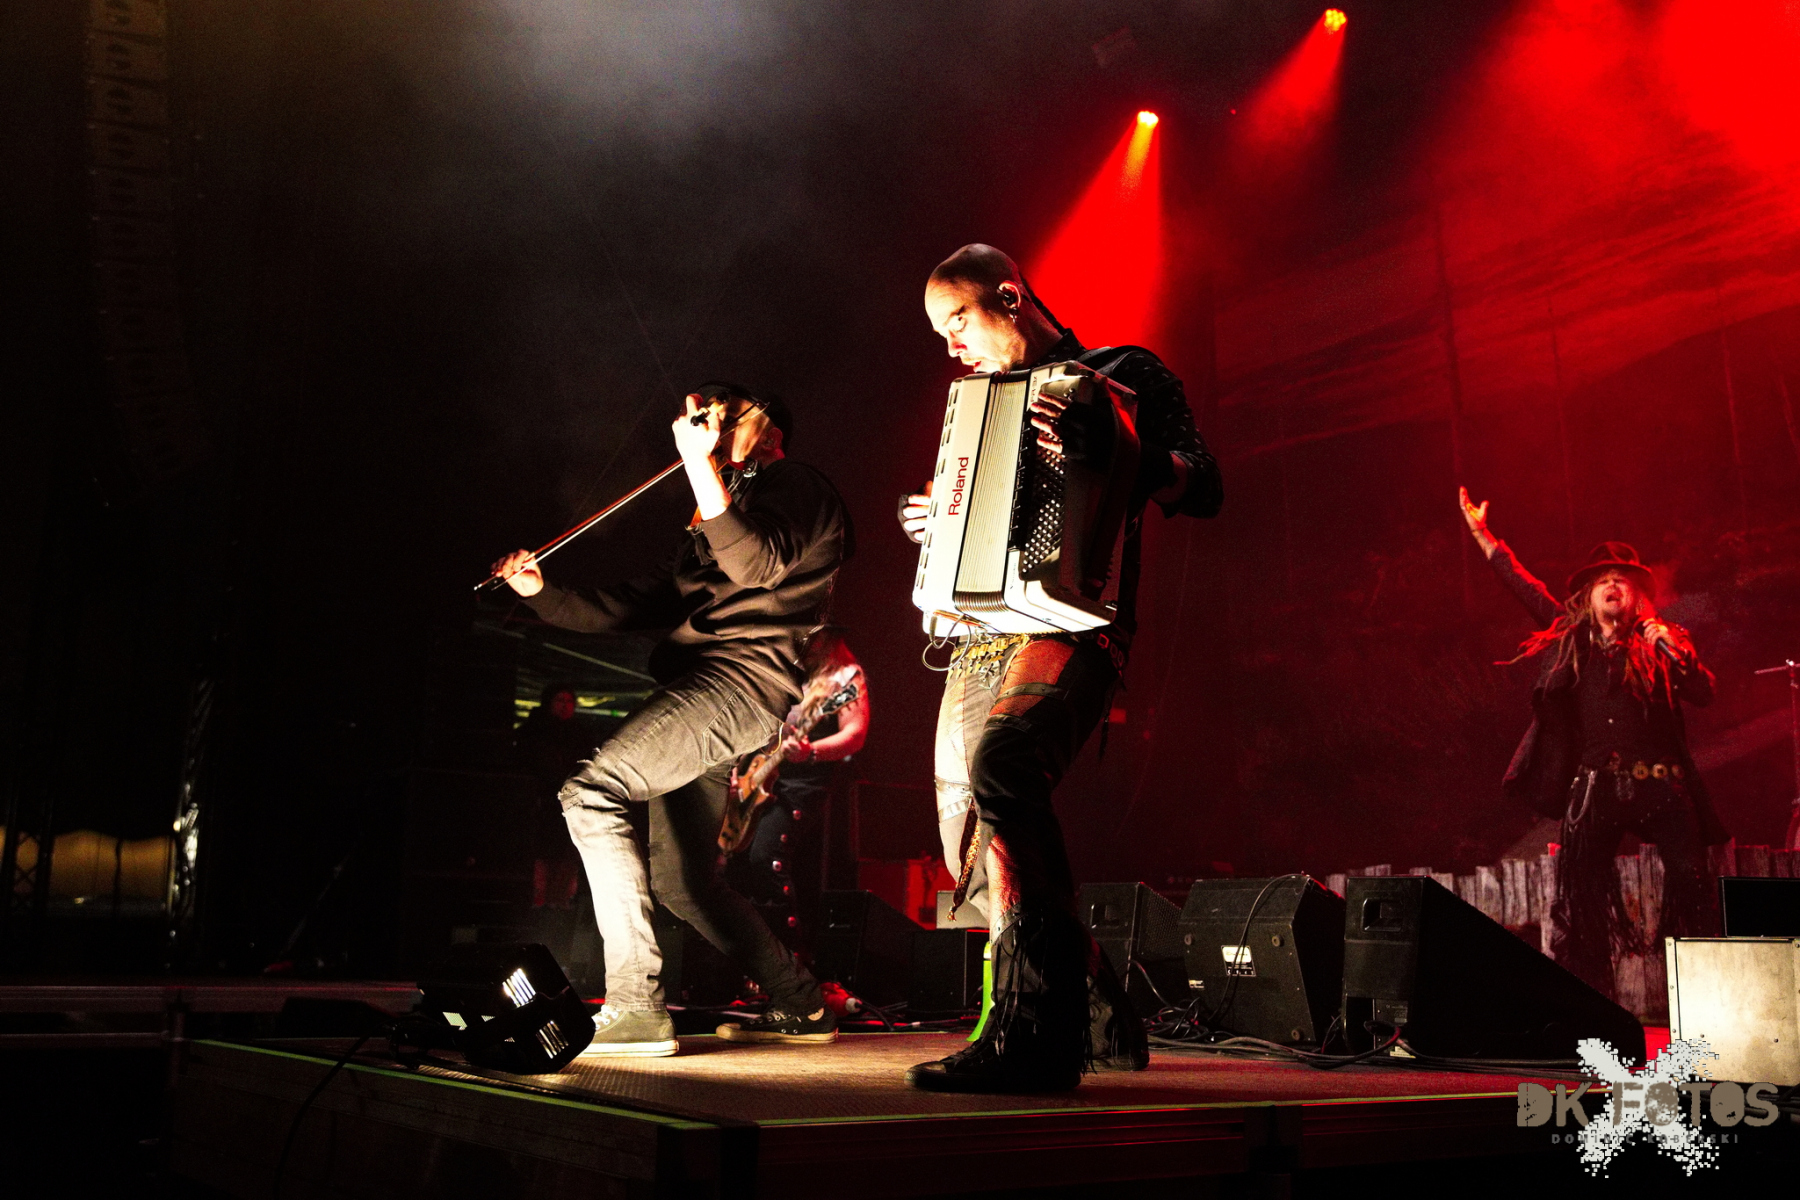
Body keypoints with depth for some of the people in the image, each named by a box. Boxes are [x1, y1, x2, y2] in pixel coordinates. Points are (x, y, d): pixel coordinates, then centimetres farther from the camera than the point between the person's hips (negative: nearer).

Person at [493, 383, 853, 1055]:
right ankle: (800, 1008, 20)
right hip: (698, 687, 10)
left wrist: (701, 465, -18)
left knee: (590, 794, -24)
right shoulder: (711, 524, 32)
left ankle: (635, 1006, -27)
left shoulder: (791, 485, 5)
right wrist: (541, 592, 14)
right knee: (681, 882, 11)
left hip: (741, 676, -10)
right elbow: (639, 607, 25)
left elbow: (759, 566, -16)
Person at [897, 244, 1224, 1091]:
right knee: (975, 851, 4)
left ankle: (1035, 1032, -32)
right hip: (980, 636, 8)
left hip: (1068, 625, -8)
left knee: (1000, 771, -34)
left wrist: (1113, 457, -26)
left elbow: (1204, 489, -8)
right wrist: (925, 517, 16)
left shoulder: (1124, 375, 5)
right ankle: (1100, 1021, 20)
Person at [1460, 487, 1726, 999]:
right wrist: (1482, 534, 16)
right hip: (1595, 787, 2)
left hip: (1661, 784, -1)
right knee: (1581, 894, 1)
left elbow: (1704, 695, -1)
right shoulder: (1571, 636, 12)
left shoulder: (1662, 641, 8)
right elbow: (1524, 586, 15)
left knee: (1692, 881, -9)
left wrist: (1675, 651, -16)